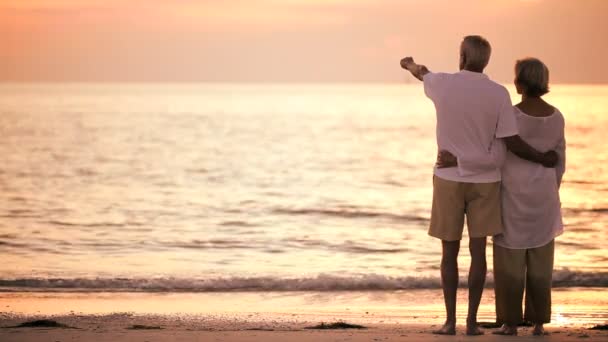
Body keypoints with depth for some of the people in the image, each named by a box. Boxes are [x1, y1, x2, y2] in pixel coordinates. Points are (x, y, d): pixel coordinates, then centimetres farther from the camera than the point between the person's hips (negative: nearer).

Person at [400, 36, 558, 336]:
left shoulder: (442, 85, -7)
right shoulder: (498, 94, -9)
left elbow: (422, 74, 18)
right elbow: (513, 143, -9)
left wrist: (410, 64, 43)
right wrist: (543, 159, 8)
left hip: (449, 179, 0)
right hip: (485, 181, 0)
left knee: (450, 252, 6)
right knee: (478, 251, 3)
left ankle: (450, 320, 4)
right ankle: (472, 321, 1)